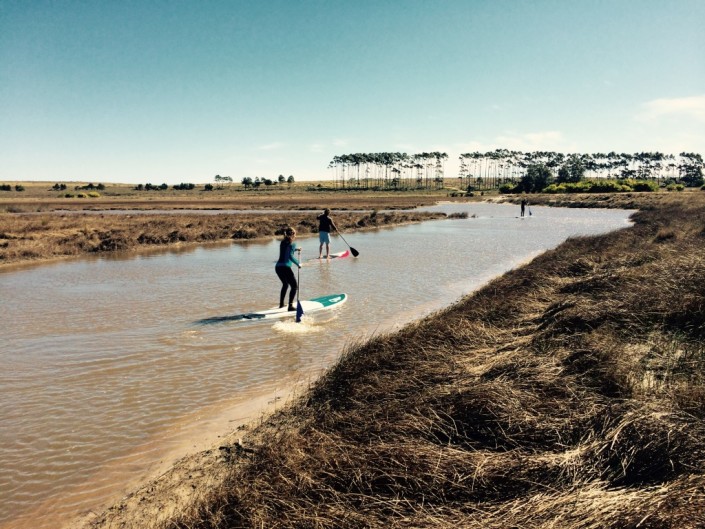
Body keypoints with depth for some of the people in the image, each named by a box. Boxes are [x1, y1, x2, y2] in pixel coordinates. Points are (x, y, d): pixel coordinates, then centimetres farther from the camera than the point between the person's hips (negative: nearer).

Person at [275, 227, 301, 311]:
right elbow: (290, 256, -18)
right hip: (285, 267, -8)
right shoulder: (292, 244, -5)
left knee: (285, 284, 28)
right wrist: (298, 264, -8)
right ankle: (290, 305, -13)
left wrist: (295, 249, 36)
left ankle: (281, 304, 33)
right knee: (294, 286, -1)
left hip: (278, 267, 8)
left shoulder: (282, 242, 16)